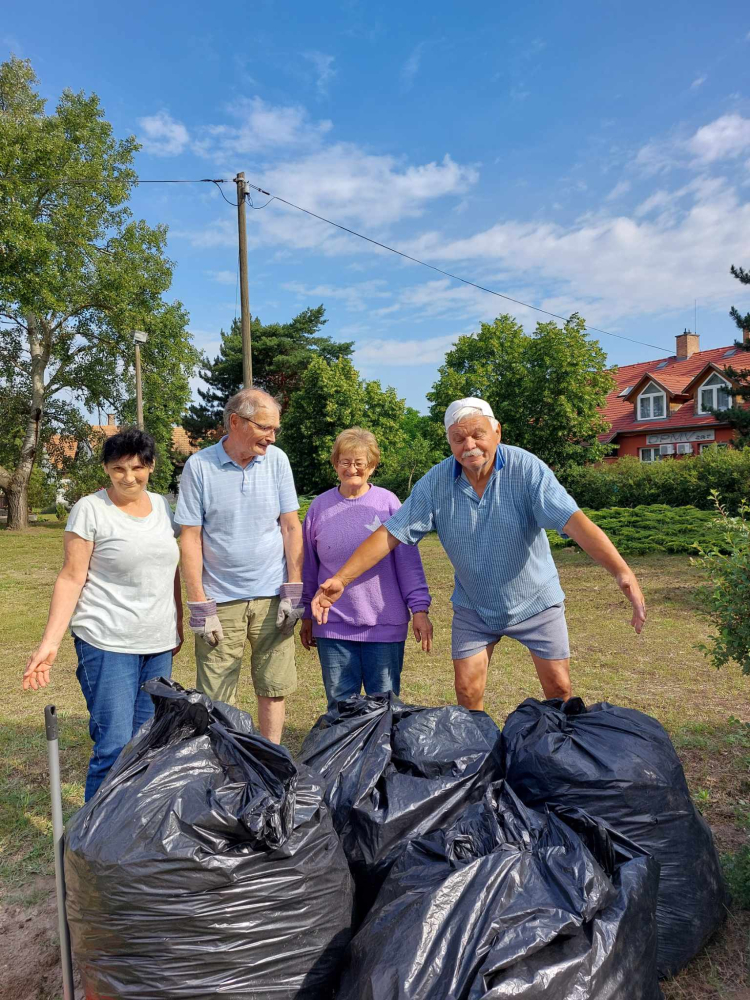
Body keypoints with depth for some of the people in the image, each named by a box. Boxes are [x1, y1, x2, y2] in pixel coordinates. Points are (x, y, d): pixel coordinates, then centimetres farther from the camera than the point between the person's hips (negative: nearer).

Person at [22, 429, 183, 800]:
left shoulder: (164, 506, 8)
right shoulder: (90, 509, -7)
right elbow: (71, 578, -8)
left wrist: (178, 626, 16)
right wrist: (49, 642, -14)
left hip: (159, 646, 5)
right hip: (108, 644, -5)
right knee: (114, 748, -5)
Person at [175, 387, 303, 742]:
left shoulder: (277, 460, 1)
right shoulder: (199, 466, -5)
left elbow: (291, 527, 3)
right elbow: (190, 538, -5)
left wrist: (293, 591, -2)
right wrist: (199, 607, -8)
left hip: (272, 597, 2)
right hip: (220, 601, -2)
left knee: (273, 689, 9)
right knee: (215, 700, 4)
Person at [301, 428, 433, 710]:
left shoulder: (388, 502, -1)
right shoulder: (320, 505, 4)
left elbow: (408, 560, 0)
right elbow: (309, 567, 11)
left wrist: (419, 609, -5)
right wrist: (307, 616, 14)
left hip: (385, 625, -1)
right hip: (333, 626, 2)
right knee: (339, 706, 10)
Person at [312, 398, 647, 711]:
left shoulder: (527, 469, -21)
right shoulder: (436, 482, -13)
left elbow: (574, 521, -30)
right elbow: (391, 533, -13)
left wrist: (622, 571, -44)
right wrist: (341, 579, -21)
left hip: (535, 601, -1)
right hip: (473, 606, 2)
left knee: (559, 688, 6)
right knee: (467, 691, 3)